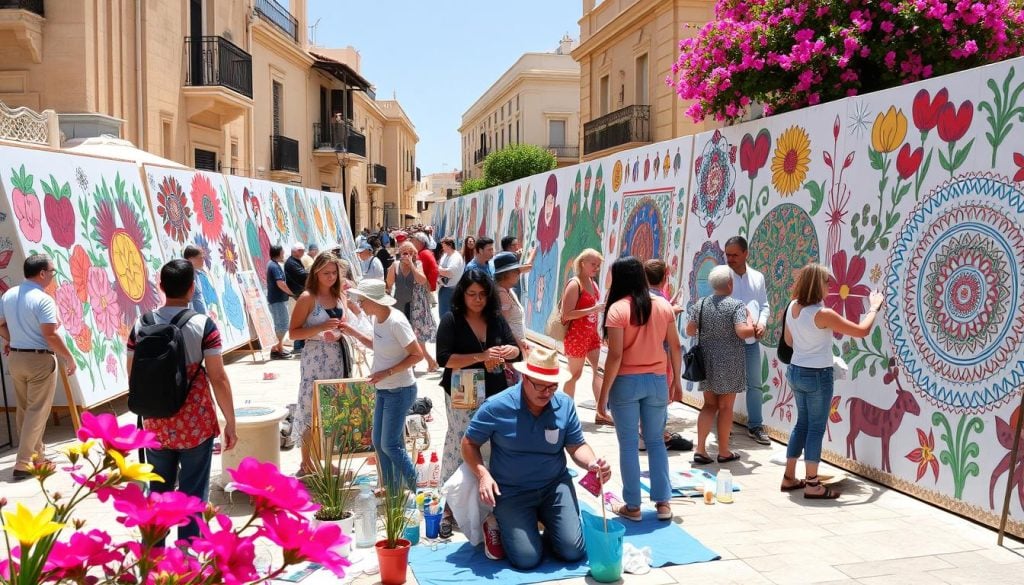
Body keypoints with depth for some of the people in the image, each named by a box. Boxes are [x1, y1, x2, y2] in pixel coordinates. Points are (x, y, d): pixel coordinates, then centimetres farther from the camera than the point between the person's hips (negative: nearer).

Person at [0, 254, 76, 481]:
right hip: (39, 359, -8)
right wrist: (69, 358, -13)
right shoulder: (43, 300, -19)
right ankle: (23, 464, -1)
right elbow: (50, 336, -23)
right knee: (37, 411, 0)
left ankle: (35, 454, 29)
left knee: (24, 409, 17)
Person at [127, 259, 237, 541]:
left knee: (158, 493, 17)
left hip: (156, 424, 4)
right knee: (193, 495, 7)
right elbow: (218, 378, -13)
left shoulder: (140, 325, -1)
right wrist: (230, 422, -4)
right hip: (196, 424, -3)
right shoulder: (203, 325, -12)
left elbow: (133, 375, 5)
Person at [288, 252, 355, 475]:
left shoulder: (339, 297, 10)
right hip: (316, 358, -6)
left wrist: (339, 333, -1)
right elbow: (294, 332, -12)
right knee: (312, 410, -3)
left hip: (339, 357, 7)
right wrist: (322, 328, -22)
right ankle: (307, 464, 7)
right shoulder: (307, 298, -9)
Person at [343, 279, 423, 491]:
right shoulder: (376, 318, 2)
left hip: (400, 391, -9)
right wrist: (353, 333, 8)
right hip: (384, 390, 9)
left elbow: (417, 355, -21)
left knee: (390, 445, -4)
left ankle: (415, 491, 14)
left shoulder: (396, 322, -23)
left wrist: (387, 373, -22)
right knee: (378, 442, 13)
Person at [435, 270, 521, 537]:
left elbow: (516, 350, 9)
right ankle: (449, 507, 7)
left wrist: (504, 352, -15)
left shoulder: (496, 319, 6)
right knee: (459, 449, -2)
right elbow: (444, 359, -15)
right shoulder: (451, 320, -7)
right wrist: (481, 357, -22)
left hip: (495, 395, 4)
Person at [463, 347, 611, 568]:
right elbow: (469, 443, -4)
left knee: (573, 552, -5)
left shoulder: (565, 404, -6)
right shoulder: (497, 407, -15)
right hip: (511, 491, -3)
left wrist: (592, 462, -22)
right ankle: (499, 524, 18)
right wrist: (483, 475, -20)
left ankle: (544, 521, 26)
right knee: (527, 560, -13)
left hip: (555, 485, 3)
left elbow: (577, 446, 1)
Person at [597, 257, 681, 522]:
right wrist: (676, 380, 18)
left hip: (626, 382, -4)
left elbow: (615, 356, -17)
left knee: (629, 444, 6)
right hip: (656, 381, 4)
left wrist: (603, 394, -11)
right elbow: (675, 346, 5)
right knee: (656, 442, 16)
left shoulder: (618, 309, -13)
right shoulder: (664, 306, 1)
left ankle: (632, 506, 14)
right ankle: (663, 502, 19)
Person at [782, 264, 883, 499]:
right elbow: (862, 331, -14)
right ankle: (812, 485, 7)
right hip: (818, 375, -7)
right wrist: (874, 307, 0)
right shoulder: (823, 314, -21)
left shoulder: (792, 308, 1)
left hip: (795, 371, 7)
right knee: (816, 428, 2)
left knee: (802, 423, 18)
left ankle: (789, 477, 23)